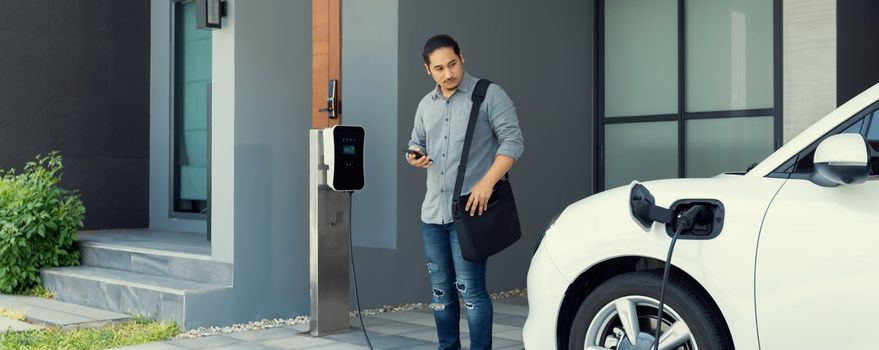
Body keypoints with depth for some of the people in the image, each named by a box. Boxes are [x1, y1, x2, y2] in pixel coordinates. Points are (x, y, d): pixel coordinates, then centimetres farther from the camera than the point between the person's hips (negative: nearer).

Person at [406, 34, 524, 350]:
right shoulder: (426, 105, 14)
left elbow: (513, 141, -10)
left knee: (470, 289, -7)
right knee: (441, 291, 10)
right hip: (432, 214, 6)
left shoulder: (489, 94, -4)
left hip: (469, 211, -6)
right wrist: (415, 156, -1)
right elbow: (416, 143, 24)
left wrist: (487, 182, -22)